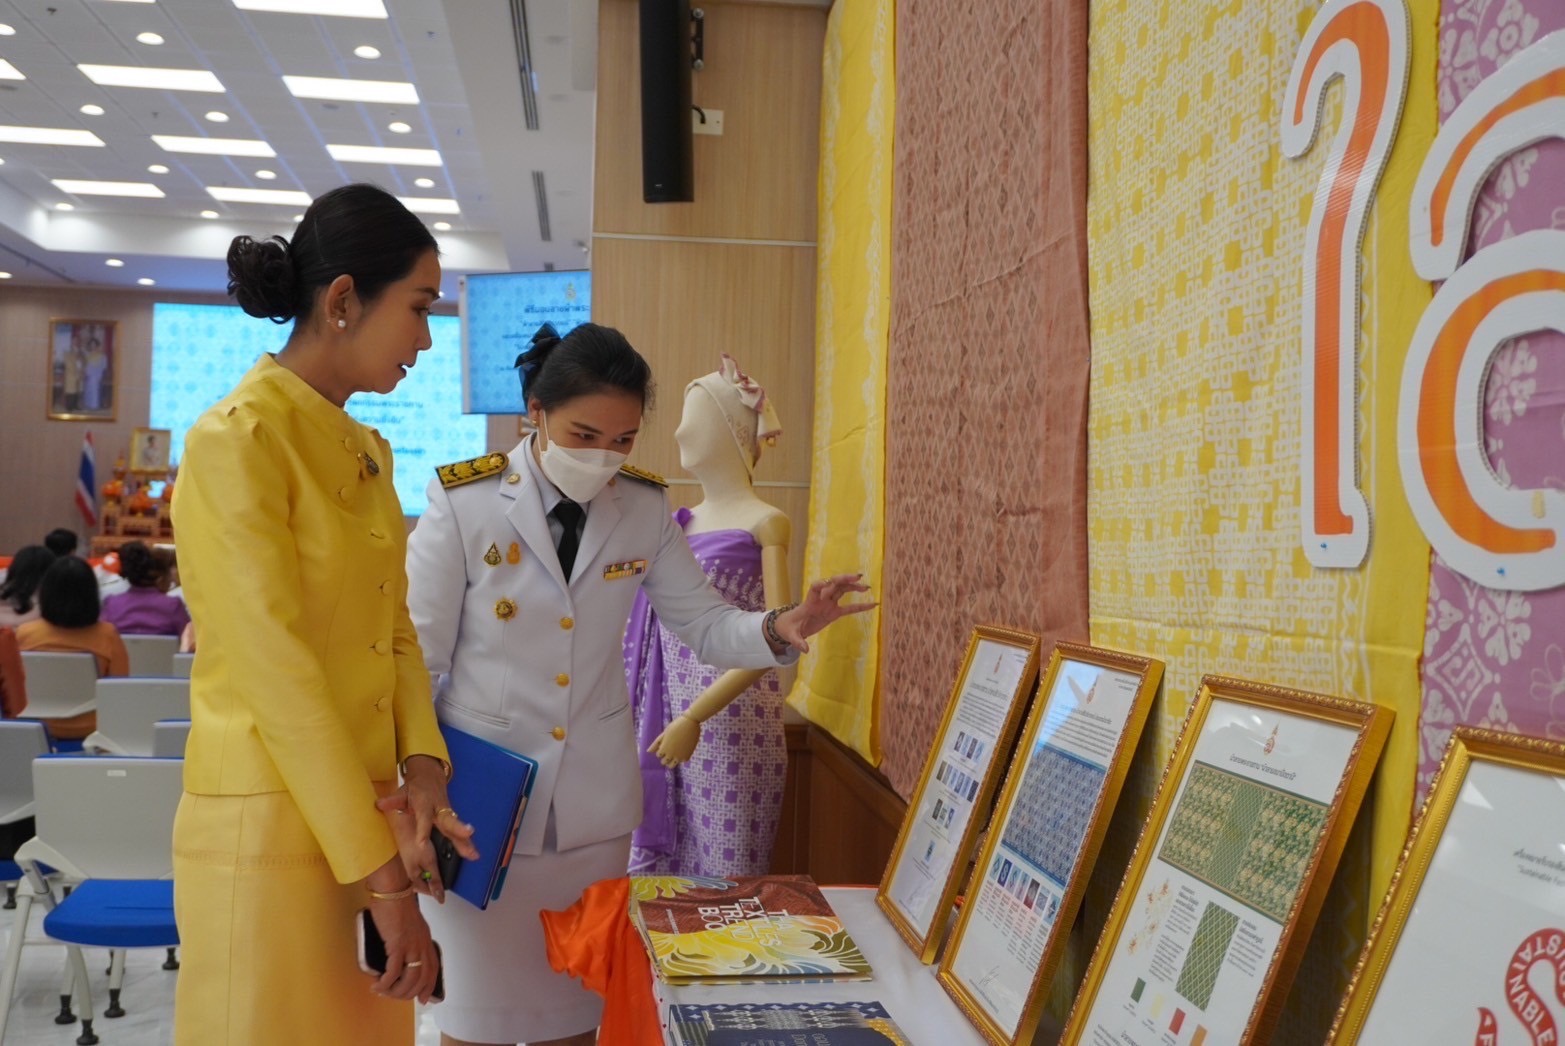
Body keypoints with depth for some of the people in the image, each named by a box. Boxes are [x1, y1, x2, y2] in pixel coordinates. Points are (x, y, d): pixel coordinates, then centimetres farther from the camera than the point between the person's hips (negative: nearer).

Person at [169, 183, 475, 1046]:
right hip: (270, 827, -7)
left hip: (364, 814, 7)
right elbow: (277, 671, -19)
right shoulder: (236, 440, -14)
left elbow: (394, 628, 9)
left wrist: (421, 767, -8)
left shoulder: (368, 451, 11)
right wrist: (380, 873, -18)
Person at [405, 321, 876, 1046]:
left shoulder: (646, 510, -2)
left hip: (594, 803, 3)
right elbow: (417, 657, -6)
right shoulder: (462, 502, -11)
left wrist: (779, 630, -16)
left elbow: (705, 625, 4)